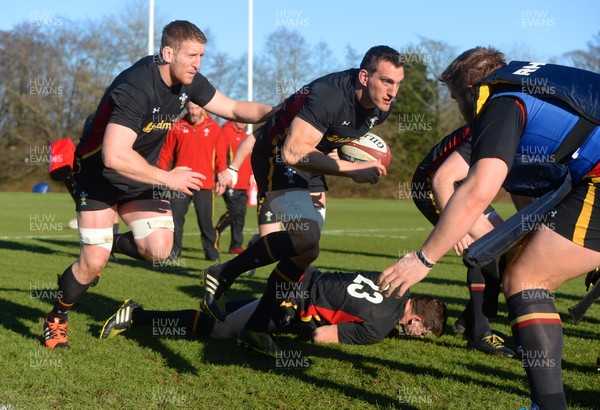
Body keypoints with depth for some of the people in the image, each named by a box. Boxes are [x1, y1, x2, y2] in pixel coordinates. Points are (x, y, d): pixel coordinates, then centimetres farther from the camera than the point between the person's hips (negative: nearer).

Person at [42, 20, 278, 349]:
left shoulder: (188, 82, -9)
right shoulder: (135, 87, -33)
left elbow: (234, 109, 1)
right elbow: (114, 156, -40)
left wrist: (277, 112, -15)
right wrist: (168, 178, -33)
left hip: (142, 174, 6)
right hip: (100, 172, -6)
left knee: (160, 250, -12)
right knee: (93, 263, -10)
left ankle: (109, 244, 19)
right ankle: (56, 318, 18)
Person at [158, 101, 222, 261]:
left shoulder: (214, 128, 4)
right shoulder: (177, 127, 4)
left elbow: (220, 156, 7)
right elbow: (165, 155, 7)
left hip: (205, 183, -1)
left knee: (206, 220, 0)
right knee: (176, 219, 2)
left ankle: (211, 251, 10)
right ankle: (174, 250, 12)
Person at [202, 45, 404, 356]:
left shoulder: (380, 108, -6)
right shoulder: (329, 96, -33)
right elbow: (293, 152, -36)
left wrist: (366, 158, -2)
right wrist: (351, 170, -34)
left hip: (307, 163, 9)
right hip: (276, 155, -9)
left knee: (307, 251, 6)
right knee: (306, 236, -27)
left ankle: (257, 325, 14)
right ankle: (222, 275, -11)